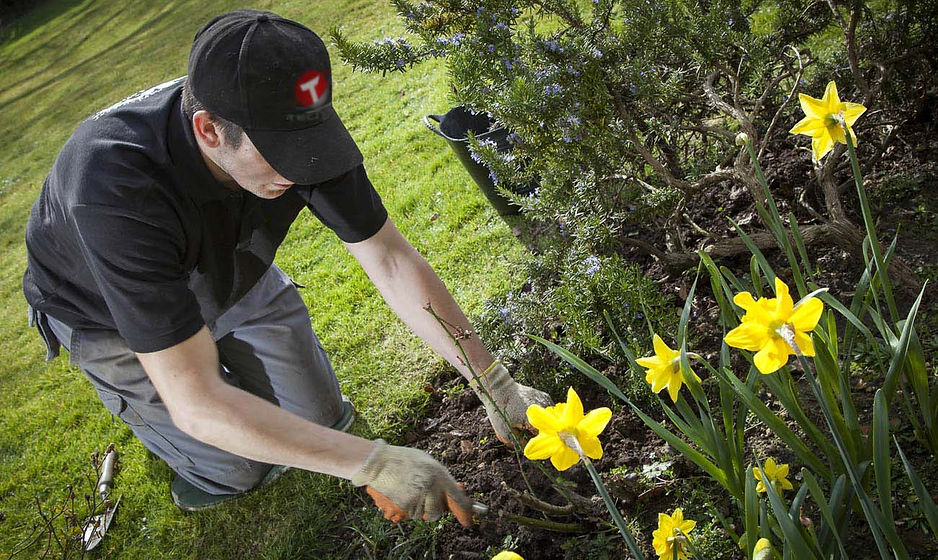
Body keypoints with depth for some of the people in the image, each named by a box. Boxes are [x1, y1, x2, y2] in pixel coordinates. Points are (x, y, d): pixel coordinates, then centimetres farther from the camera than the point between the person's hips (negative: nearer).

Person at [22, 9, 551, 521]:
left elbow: (392, 261, -21)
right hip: (110, 314, -4)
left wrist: (494, 382, -23)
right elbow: (197, 404, -44)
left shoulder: (293, 127, -30)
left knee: (322, 420, 7)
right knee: (237, 469, -3)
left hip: (229, 273, 4)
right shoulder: (118, 194, -46)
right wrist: (373, 463, -45)